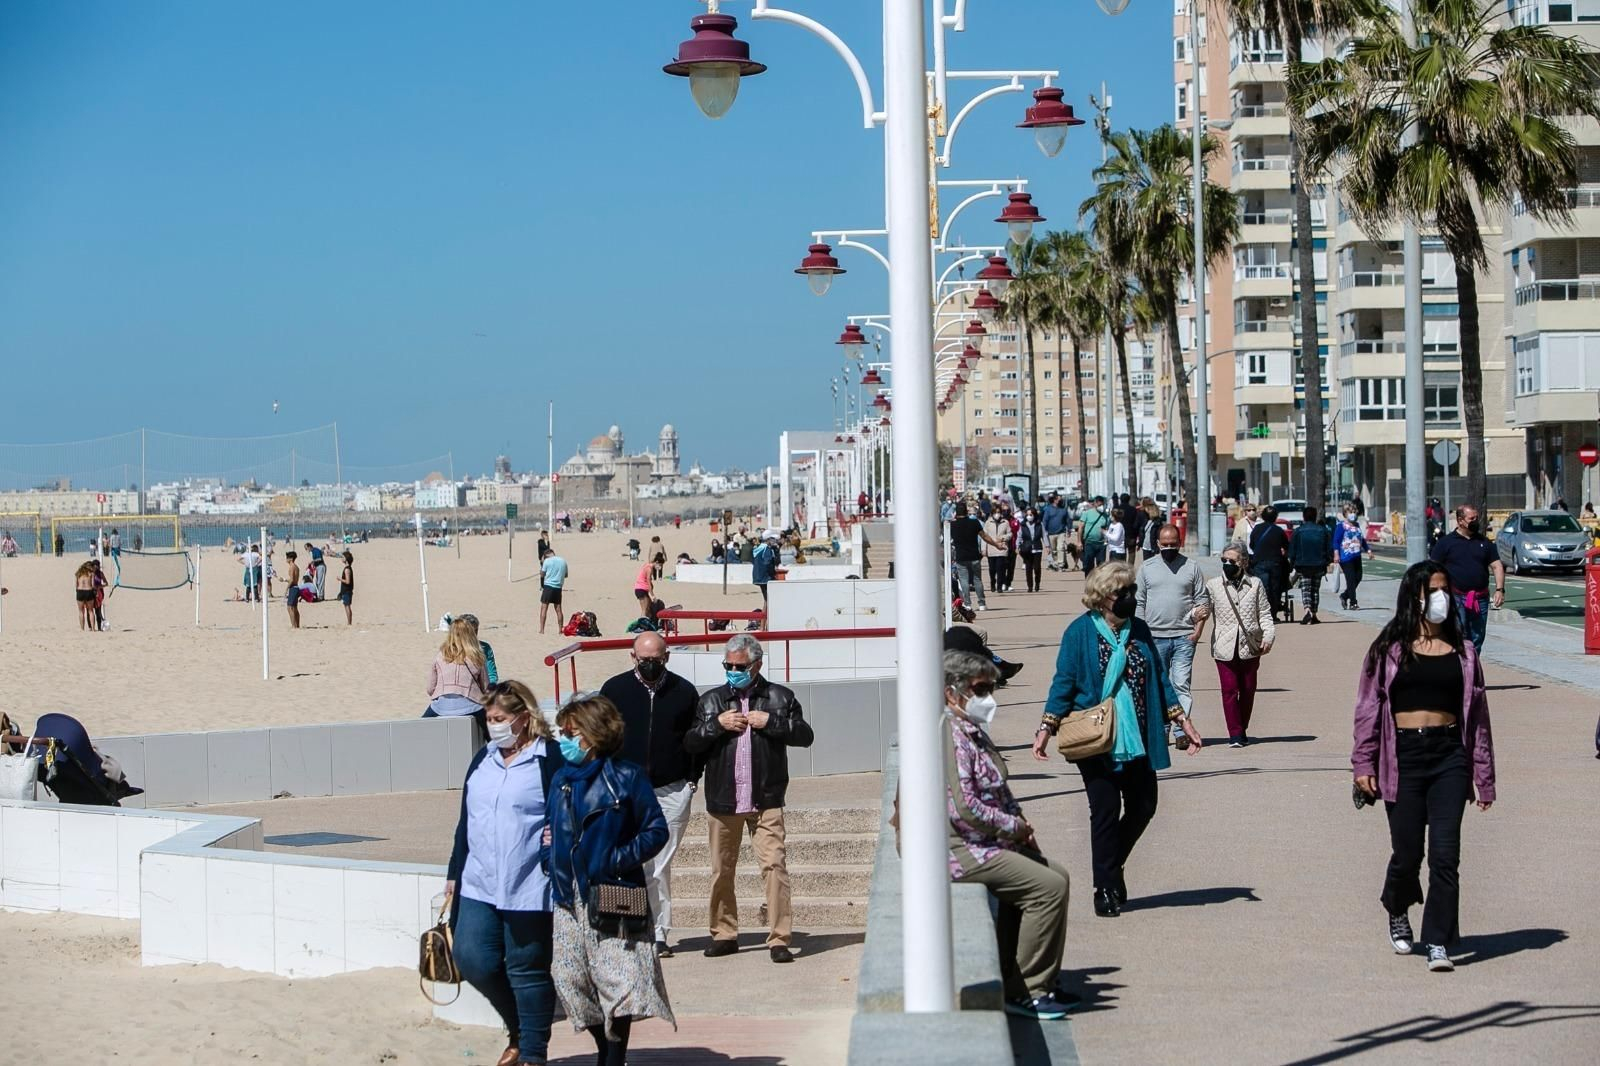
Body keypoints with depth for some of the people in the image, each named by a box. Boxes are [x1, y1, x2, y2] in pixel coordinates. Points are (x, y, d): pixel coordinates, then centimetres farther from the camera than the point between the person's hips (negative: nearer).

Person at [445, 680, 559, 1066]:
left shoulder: (551, 759, -8)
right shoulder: (483, 760, 13)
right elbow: (466, 821, 19)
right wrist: (455, 872, 20)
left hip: (528, 889, -7)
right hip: (479, 885, 7)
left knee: (527, 970, 1)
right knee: (473, 961, 2)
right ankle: (520, 1030, 24)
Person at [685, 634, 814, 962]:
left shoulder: (780, 698, 7)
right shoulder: (712, 700, 12)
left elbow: (805, 735, 0)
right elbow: (690, 744, 5)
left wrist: (770, 722, -10)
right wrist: (717, 724, -9)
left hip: (766, 801, -2)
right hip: (722, 800, 2)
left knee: (774, 865, -13)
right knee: (721, 870, 8)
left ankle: (779, 938, -11)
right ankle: (724, 934, 22)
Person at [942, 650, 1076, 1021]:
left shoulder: (975, 733, 17)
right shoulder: (949, 735, -18)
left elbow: (999, 793, 27)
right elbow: (964, 809, -24)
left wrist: (1021, 826, 9)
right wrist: (1013, 827, -11)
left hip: (988, 841, 11)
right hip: (959, 848, -11)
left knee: (1057, 875, 12)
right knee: (1048, 886, -17)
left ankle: (1041, 981, 15)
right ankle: (1025, 992, -12)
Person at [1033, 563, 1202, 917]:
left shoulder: (1139, 631, 9)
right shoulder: (1080, 632, -6)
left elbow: (1159, 679, 15)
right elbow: (1064, 682, -6)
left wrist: (1181, 718, 11)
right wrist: (1047, 727, -14)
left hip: (1138, 741, 5)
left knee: (1143, 807, 7)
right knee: (1106, 811, -1)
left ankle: (1110, 868, 29)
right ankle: (1107, 889, 10)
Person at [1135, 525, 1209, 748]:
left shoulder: (1192, 567, 6)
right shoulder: (1147, 568, 8)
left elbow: (1203, 601, 6)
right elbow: (1138, 602, 9)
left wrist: (1198, 629, -5)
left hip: (1184, 637, -2)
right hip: (1154, 637, 2)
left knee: (1181, 685, -6)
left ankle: (1181, 731, -5)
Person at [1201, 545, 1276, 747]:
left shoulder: (1255, 584, 8)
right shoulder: (1213, 586, 6)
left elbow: (1264, 614, 7)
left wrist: (1268, 636, -5)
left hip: (1250, 646, 1)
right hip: (1225, 648, -1)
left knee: (1248, 690, 8)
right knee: (1229, 690, -7)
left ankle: (1242, 729, 22)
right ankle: (1235, 733, -4)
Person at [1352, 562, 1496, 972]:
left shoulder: (1461, 650, 11)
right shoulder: (1390, 649, 5)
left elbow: (1477, 712, 12)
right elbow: (1369, 707, 4)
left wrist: (1483, 776, 9)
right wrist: (1363, 764, -3)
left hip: (1450, 755, 1)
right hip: (1403, 756, -1)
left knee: (1445, 854, -8)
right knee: (1407, 853, 4)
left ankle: (1438, 943, -4)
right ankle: (1398, 912, 35)